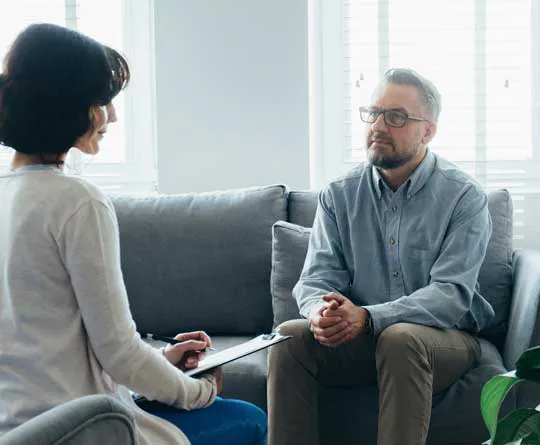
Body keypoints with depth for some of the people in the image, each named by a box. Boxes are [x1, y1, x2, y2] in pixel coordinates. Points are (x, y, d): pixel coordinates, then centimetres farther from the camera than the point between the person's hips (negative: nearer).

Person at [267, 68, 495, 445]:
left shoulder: (464, 198, -7)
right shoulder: (339, 196, 6)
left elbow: (451, 294, -17)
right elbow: (316, 279, 0)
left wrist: (366, 316, -32)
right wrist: (322, 314, -26)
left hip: (444, 336, -3)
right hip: (358, 337, 3)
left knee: (400, 338, -36)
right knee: (291, 336, -23)